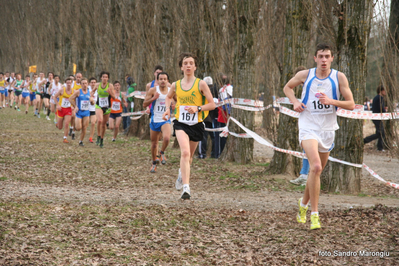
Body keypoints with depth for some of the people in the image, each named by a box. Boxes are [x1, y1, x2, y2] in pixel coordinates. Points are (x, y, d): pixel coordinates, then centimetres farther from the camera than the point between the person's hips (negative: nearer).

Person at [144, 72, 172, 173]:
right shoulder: (153, 90, -4)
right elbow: (144, 104, -4)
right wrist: (153, 98, -19)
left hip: (165, 120, -1)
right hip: (155, 120, 1)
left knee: (166, 138, -28)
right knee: (154, 143, 10)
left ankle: (162, 153, 3)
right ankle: (154, 163, 32)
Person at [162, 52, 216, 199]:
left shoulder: (201, 84, -4)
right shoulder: (176, 85, 4)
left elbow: (212, 104, -4)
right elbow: (169, 97, 26)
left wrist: (197, 108, -20)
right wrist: (168, 109, 7)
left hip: (196, 124, 0)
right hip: (181, 122, 0)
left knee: (189, 156, 15)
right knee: (185, 152, -22)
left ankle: (182, 173, 50)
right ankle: (186, 188, -26)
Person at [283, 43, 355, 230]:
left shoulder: (339, 77, -3)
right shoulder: (305, 75, -3)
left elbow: (351, 104, -4)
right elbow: (288, 87, 16)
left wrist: (331, 101, -20)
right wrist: (294, 101, -3)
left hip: (328, 130, 3)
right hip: (308, 128, -3)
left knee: (317, 171, 16)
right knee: (315, 167, -23)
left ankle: (303, 204, 42)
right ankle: (314, 215, -20)